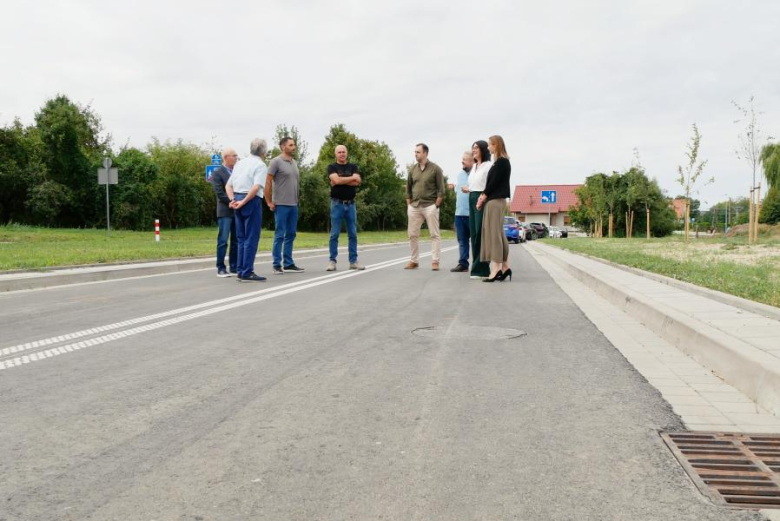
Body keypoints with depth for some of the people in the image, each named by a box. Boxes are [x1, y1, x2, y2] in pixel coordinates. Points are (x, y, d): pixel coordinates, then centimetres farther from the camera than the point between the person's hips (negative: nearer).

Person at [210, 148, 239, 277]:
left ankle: (234, 267, 13)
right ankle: (221, 268, -1)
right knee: (223, 241, -5)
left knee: (236, 241, 7)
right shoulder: (217, 173, -3)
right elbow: (220, 193, -11)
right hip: (225, 211, -6)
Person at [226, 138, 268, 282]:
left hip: (238, 201, 8)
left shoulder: (240, 163, 16)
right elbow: (256, 187, -21)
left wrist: (233, 200, 2)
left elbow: (228, 185, 14)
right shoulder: (260, 165, -7)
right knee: (251, 238, -3)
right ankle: (247, 273, -3)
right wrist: (243, 202, -16)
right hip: (252, 201, -7)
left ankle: (241, 271, 16)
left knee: (242, 238, 14)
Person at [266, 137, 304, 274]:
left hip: (293, 205, 7)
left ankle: (288, 264, 16)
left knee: (290, 235, 10)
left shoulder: (294, 163, 15)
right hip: (281, 205, -7)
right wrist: (269, 202, -11)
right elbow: (268, 182, -9)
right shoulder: (276, 161, -7)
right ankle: (277, 265, 3)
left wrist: (296, 200, 13)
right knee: (280, 235, -3)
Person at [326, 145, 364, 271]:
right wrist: (352, 178, -5)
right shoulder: (332, 167, 3)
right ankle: (332, 261, 2)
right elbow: (336, 180, -16)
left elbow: (357, 182, -6)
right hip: (337, 204, -3)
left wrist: (341, 181, -11)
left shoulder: (353, 167, 11)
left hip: (350, 204, 3)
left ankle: (353, 261, 10)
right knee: (334, 234, -2)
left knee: (353, 234, 4)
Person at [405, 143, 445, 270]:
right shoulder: (413, 169, 10)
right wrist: (409, 205, 8)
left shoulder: (435, 168, -3)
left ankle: (435, 261, 1)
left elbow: (441, 188, -4)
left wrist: (436, 205, -10)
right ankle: (414, 261, 15)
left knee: (434, 235, -3)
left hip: (430, 206, -4)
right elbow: (408, 188, 15)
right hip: (414, 206, 4)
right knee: (412, 235, 5)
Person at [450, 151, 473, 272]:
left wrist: (470, 190, -22)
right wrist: (458, 203, 16)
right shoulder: (460, 174, 16)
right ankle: (463, 263, 11)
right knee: (462, 240, 8)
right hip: (459, 213, 7)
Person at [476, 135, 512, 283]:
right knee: (498, 234, 9)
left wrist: (483, 196, -6)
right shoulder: (499, 162, 17)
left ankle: (496, 269, -9)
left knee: (494, 233, -9)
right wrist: (483, 196, 3)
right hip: (493, 200, 9)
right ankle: (504, 267, 12)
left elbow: (494, 182, -15)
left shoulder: (501, 162, -10)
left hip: (496, 200, -9)